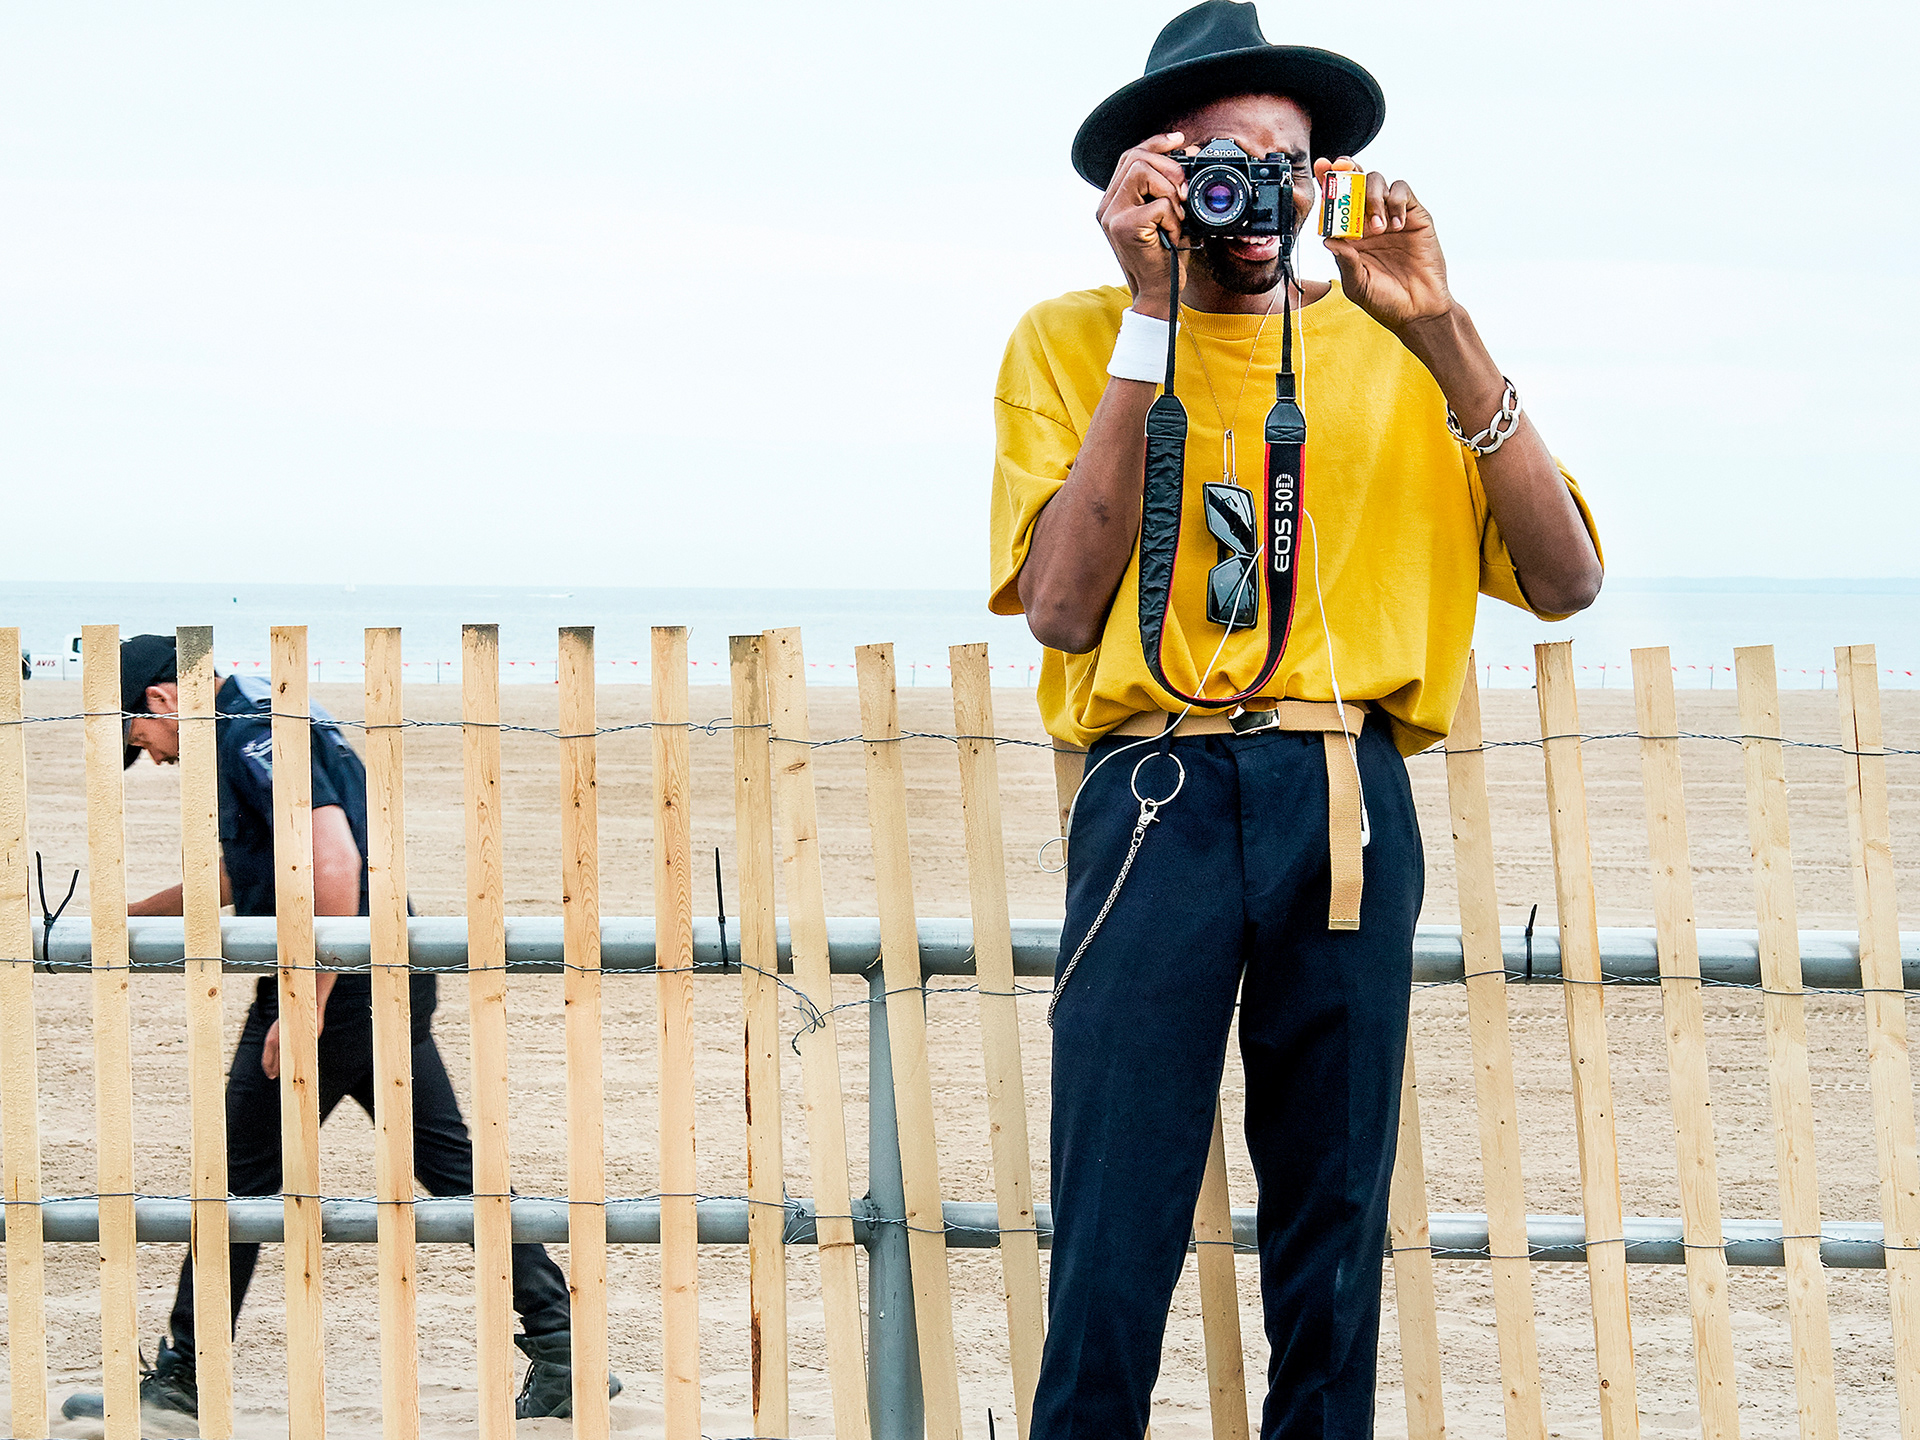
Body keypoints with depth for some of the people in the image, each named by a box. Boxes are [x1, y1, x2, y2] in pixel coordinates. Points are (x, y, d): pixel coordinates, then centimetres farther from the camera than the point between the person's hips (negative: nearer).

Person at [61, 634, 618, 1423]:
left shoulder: (253, 735, -13)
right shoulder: (256, 723, 20)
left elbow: (336, 861, -24)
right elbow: (239, 874, 34)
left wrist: (305, 1008, -23)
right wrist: (128, 916, 38)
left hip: (339, 989, -10)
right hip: (395, 983, 10)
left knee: (241, 1179, 1)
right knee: (451, 1162, 8)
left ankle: (182, 1379, 9)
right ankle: (561, 1347, 5)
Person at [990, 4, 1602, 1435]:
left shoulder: (1391, 349, 13)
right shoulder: (1073, 340, 8)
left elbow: (1565, 580, 2)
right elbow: (1062, 604, -7)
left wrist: (1443, 338, -6)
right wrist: (1150, 322, -7)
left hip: (1353, 800, 2)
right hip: (1158, 792, -2)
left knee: (1335, 1243, 5)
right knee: (1113, 1259, -7)